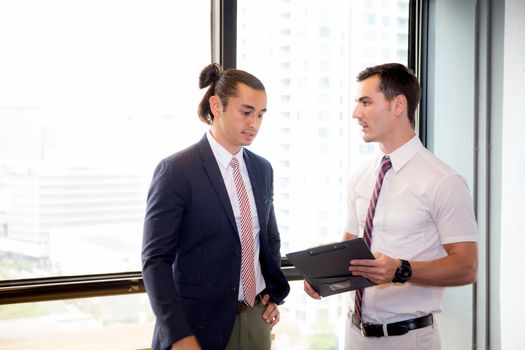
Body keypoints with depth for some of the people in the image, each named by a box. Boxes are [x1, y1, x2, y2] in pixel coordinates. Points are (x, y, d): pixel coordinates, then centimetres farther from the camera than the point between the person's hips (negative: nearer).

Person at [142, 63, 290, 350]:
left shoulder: (262, 169, 8)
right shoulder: (176, 170, -12)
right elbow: (155, 260, -14)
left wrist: (275, 293, 8)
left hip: (255, 319, 6)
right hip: (201, 325, -5)